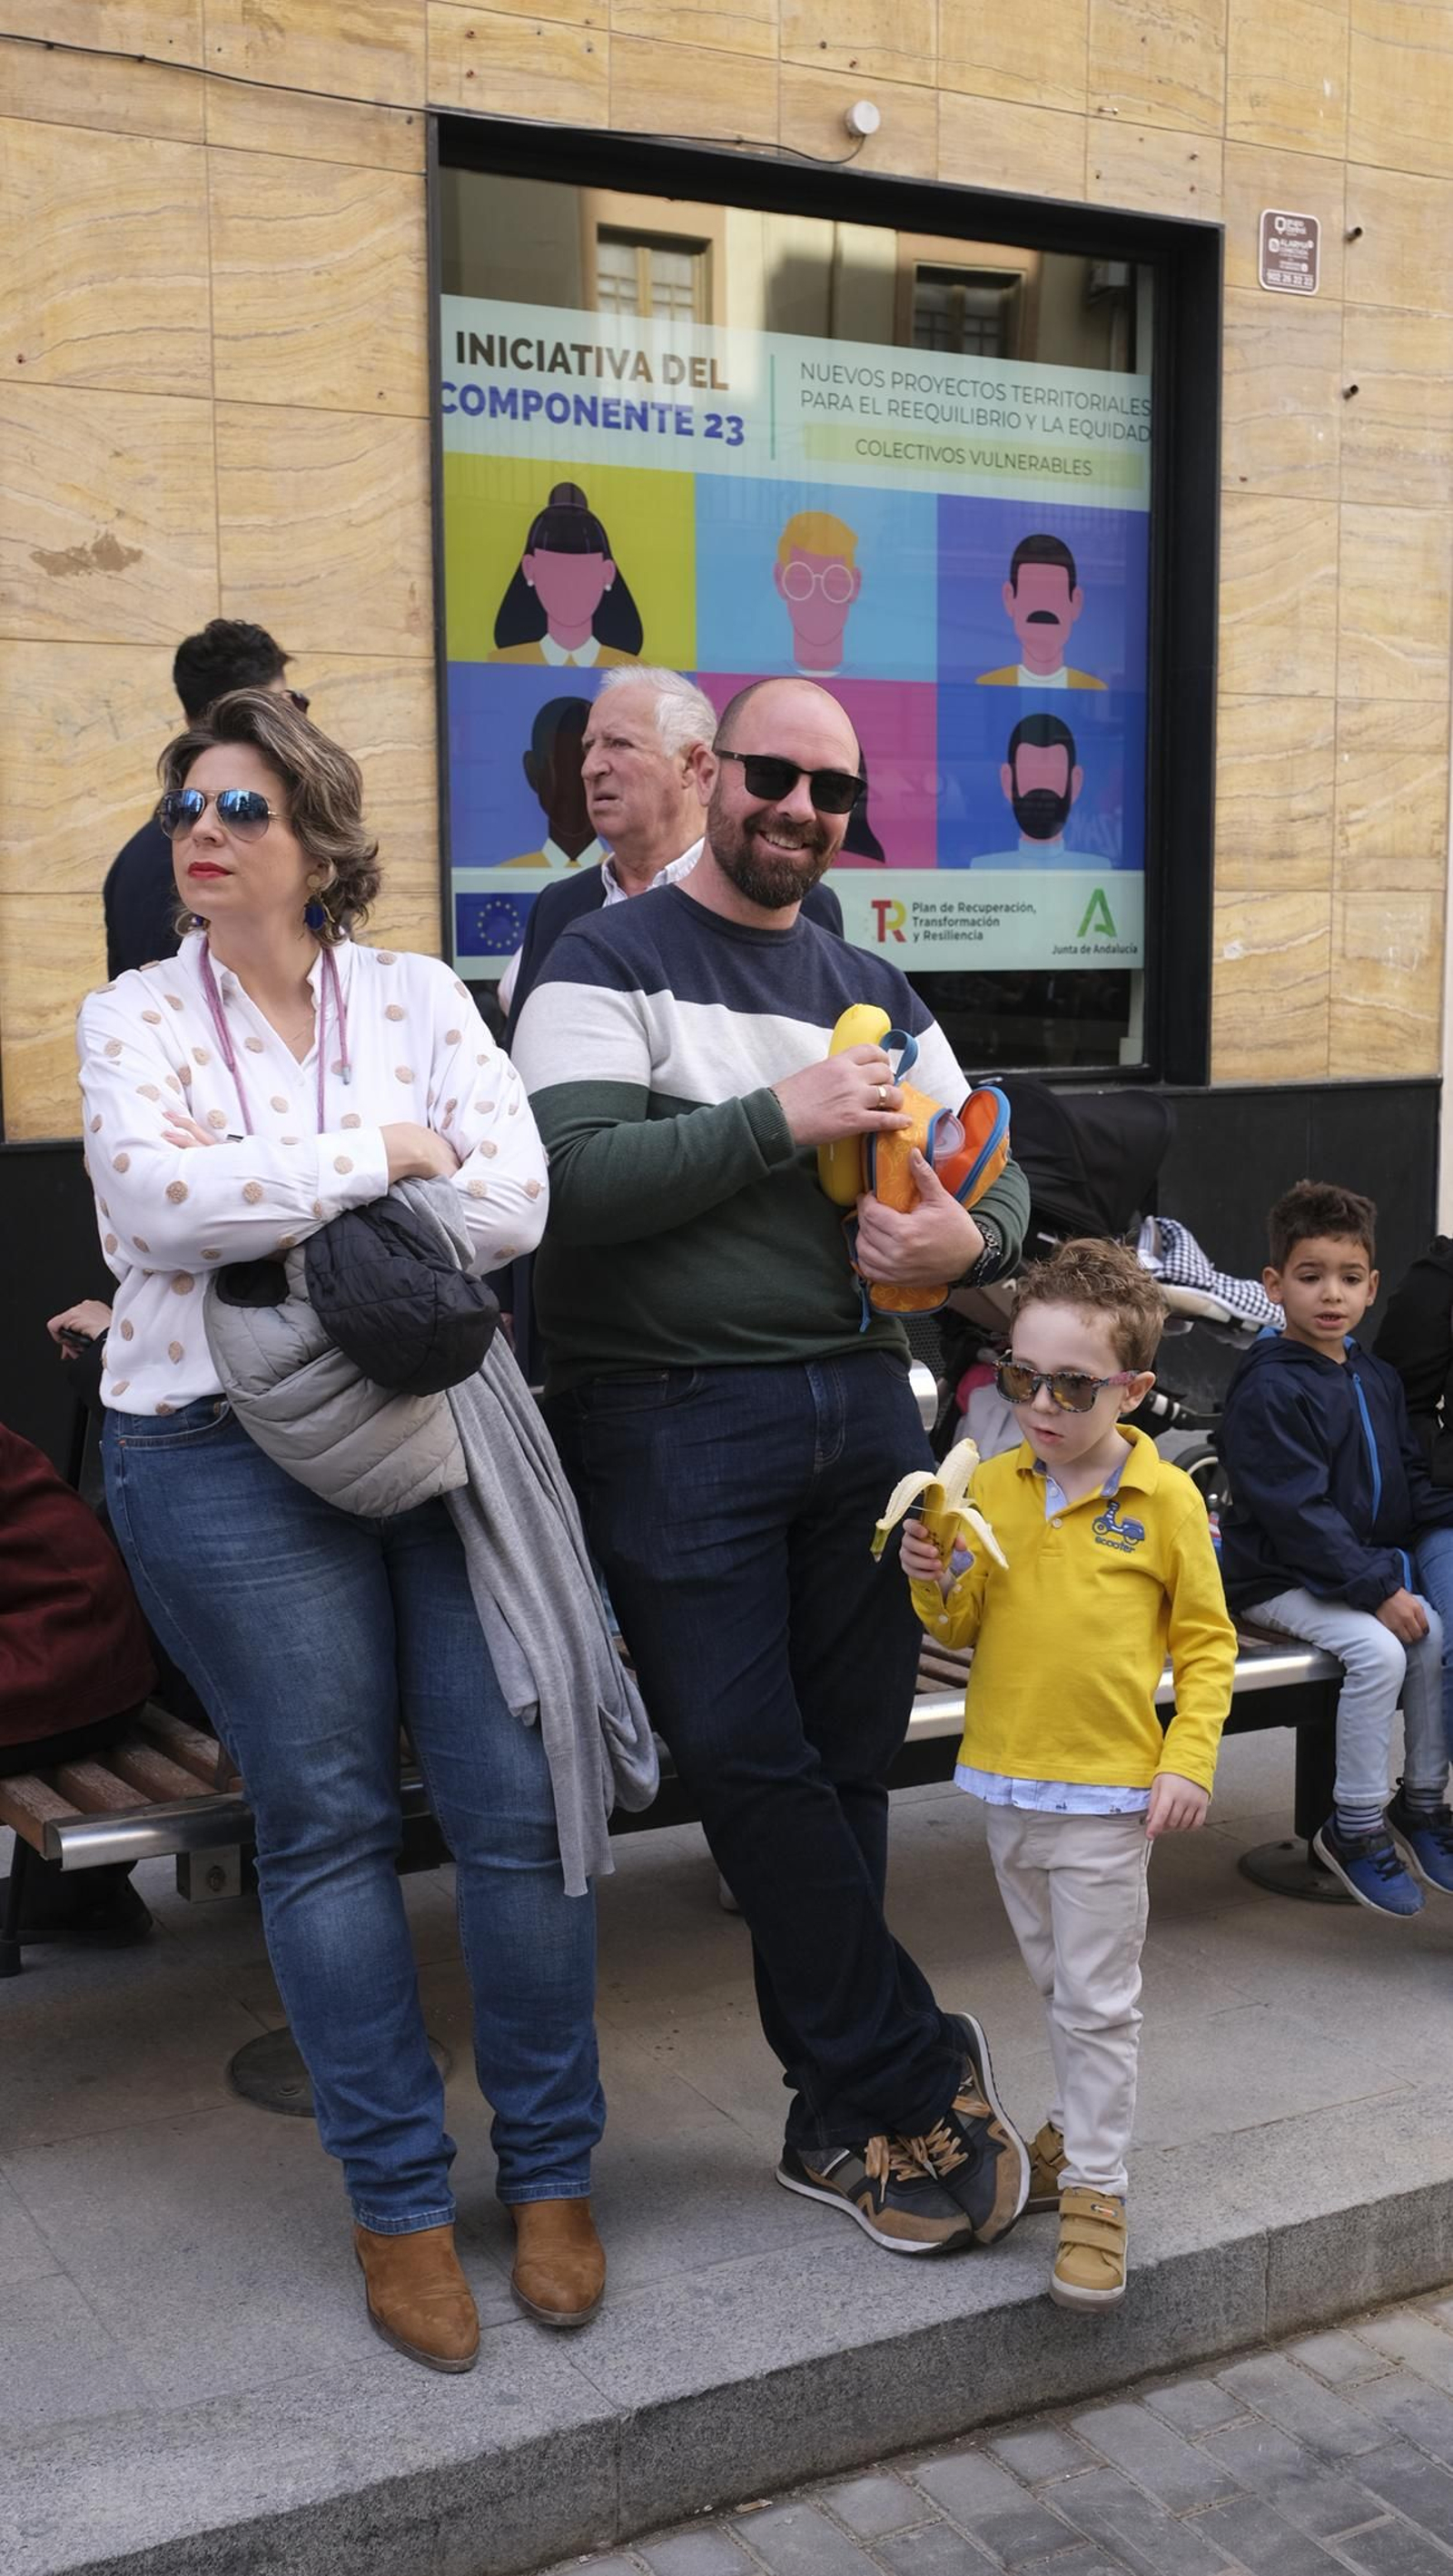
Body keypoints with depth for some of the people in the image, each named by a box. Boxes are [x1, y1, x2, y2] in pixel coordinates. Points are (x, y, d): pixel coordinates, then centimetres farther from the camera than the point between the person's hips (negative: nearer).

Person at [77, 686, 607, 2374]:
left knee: (520, 1797, -1)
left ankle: (549, 2173, 18)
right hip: (233, 1457, -1)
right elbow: (159, 1199, -17)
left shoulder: (416, 997, 8)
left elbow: (513, 1203, -6)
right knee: (327, 1823, 5)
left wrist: (263, 1204, -12)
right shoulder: (136, 1019, 4)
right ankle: (398, 2203, 19)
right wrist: (383, 1155, -12)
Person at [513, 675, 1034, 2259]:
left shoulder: (872, 992, 16)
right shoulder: (611, 963, -1)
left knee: (845, 1769, 8)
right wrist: (781, 1119, -16)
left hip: (860, 1401, 5)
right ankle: (919, 2083, 12)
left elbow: (995, 1174, 17)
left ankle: (841, 2124, 21)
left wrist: (968, 1238, -6)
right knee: (749, 1768, -4)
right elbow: (565, 1177, -16)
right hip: (673, 1416, -5)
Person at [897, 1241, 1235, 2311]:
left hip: (1107, 1792, -4)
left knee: (1098, 2000, 3)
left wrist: (1189, 1761, -11)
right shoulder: (993, 1484, 1)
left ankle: (1096, 2188, 13)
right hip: (1007, 1781, 4)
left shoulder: (1165, 1499, -9)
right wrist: (936, 1584, -14)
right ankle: (1082, 2128, 37)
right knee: (1060, 1982, 20)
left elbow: (1208, 1642, -3)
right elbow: (967, 1627, 7)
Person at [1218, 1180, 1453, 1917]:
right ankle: (1354, 1827, -9)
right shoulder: (1266, 1388, -16)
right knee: (1378, 1650, -24)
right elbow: (1297, 1513, -22)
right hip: (1278, 1579, -8)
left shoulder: (1378, 1379, 10)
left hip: (1364, 1566, 8)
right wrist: (1376, 1589, -24)